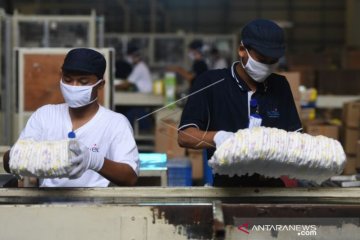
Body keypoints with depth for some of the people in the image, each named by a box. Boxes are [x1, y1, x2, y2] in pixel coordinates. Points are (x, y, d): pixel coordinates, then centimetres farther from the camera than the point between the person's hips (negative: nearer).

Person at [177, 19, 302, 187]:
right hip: (228, 185, -2)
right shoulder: (211, 83, -1)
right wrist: (217, 137, -24)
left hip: (272, 185, 3)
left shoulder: (280, 86, 12)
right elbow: (184, 136, -5)